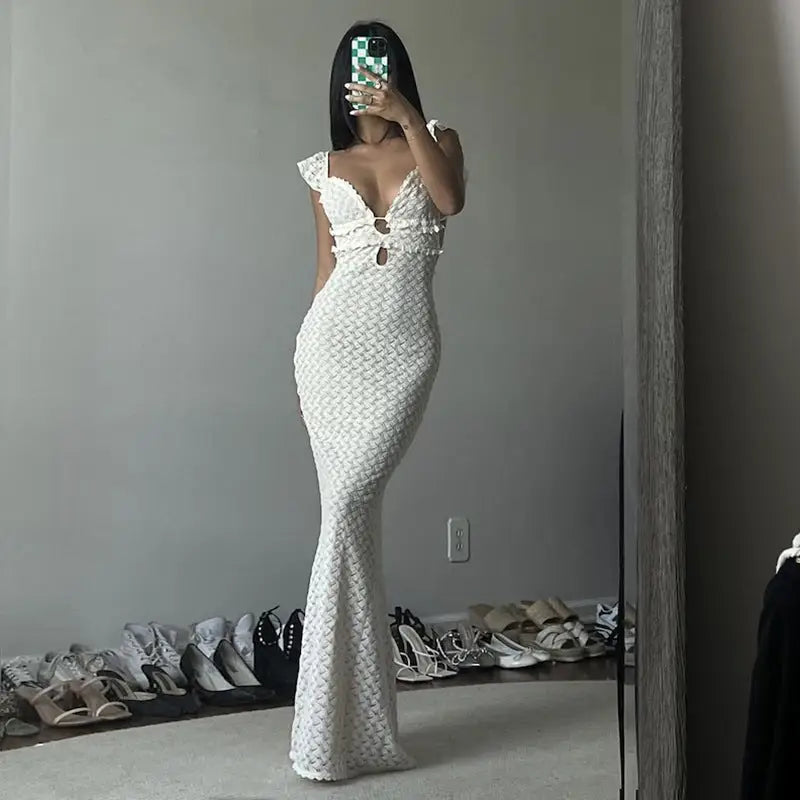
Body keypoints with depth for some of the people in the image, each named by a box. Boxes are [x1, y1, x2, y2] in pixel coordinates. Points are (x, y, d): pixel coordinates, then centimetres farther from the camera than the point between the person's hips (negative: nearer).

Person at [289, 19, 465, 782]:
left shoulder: (436, 141, 12)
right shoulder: (325, 168, 15)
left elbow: (450, 201, -10)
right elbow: (325, 266, 16)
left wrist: (406, 116, -12)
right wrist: (309, 355, 14)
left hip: (405, 348, -2)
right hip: (332, 342, 2)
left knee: (346, 509, -16)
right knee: (350, 517, -1)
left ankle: (330, 728, -6)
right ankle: (362, 722, 10)